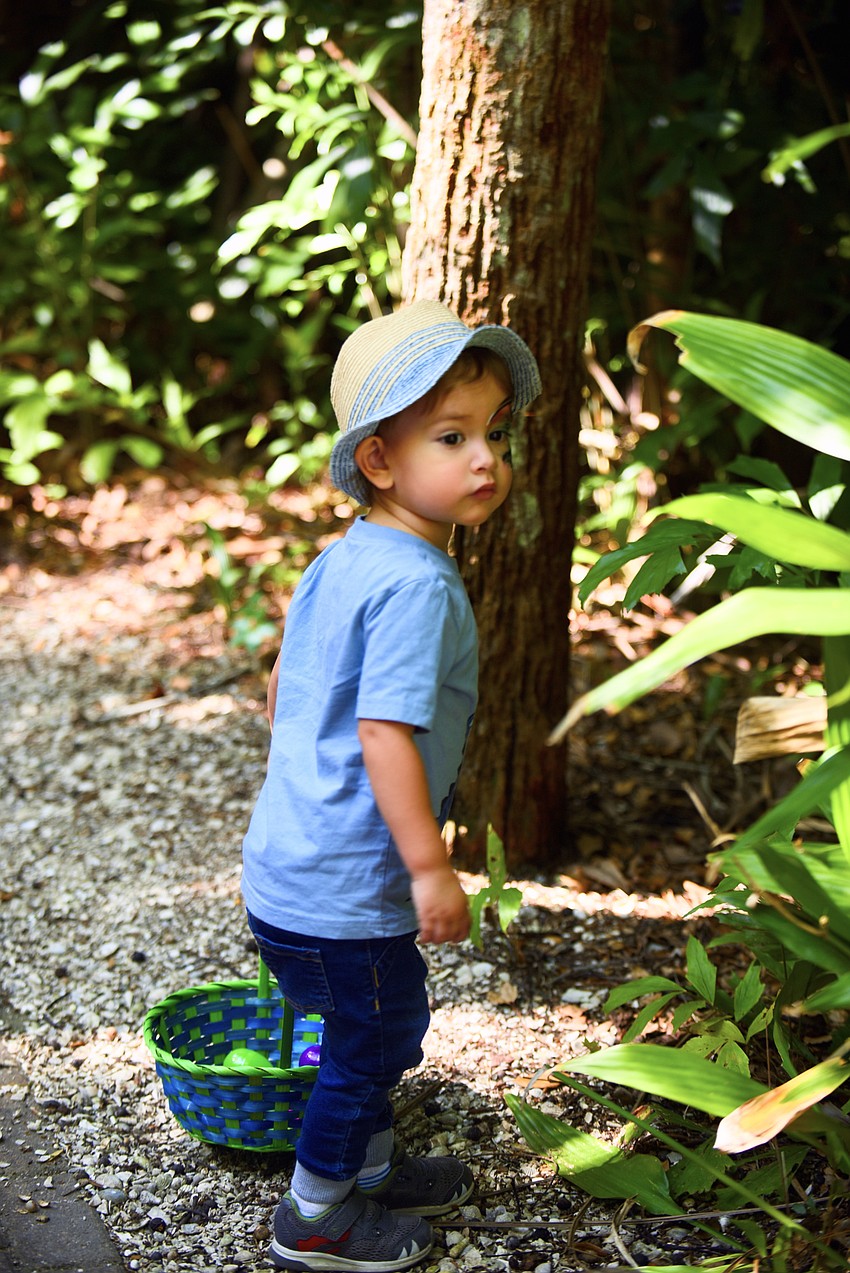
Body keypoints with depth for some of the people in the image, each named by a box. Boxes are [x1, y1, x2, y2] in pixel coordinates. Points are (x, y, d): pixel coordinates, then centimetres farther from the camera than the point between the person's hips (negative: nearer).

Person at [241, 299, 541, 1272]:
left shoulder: (341, 559, 6)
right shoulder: (419, 583, -23)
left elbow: (282, 686, 16)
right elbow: (387, 733, -28)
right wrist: (430, 866, -23)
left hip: (292, 856, 9)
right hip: (342, 888, -9)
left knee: (386, 1027, 26)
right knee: (371, 1041, 10)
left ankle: (370, 1168, 45)